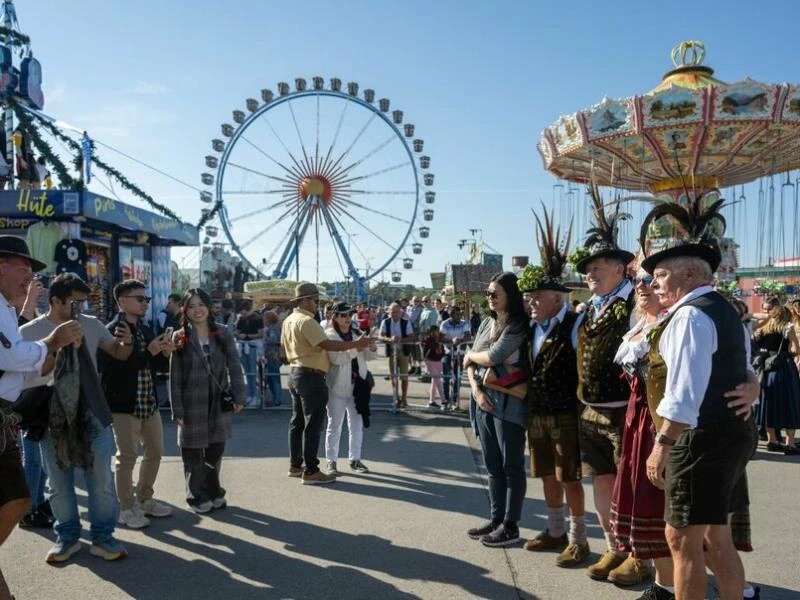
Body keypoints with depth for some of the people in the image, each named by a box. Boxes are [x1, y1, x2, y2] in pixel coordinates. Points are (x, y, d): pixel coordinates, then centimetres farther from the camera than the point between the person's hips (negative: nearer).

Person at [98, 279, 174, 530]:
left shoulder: (145, 329, 10)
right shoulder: (111, 331, -13)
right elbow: (116, 368, -23)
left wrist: (163, 352, -2)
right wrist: (149, 352, -23)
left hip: (149, 403, 8)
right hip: (124, 405, -8)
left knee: (155, 452, 15)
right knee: (127, 457, 2)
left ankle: (144, 499, 31)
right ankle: (127, 509, 17)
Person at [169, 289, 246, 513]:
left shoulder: (223, 334, 1)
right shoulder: (180, 338, -4)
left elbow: (234, 367, 0)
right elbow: (175, 376, -5)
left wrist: (239, 396, -8)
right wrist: (177, 409, -9)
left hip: (218, 403, 2)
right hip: (192, 403, -2)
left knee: (216, 451, 11)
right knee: (193, 453, 7)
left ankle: (213, 492, 29)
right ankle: (197, 497, 23)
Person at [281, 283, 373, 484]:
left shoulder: (288, 321, 12)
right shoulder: (307, 321, -19)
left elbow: (285, 348, 20)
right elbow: (327, 345, -25)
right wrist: (357, 344, -21)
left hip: (295, 373, 10)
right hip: (311, 377, -10)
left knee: (297, 421, 16)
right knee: (312, 424, -4)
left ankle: (295, 465, 24)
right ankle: (311, 471, 0)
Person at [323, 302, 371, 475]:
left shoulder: (357, 334, 8)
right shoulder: (329, 336, -8)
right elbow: (336, 359, -22)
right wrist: (356, 347, -34)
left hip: (357, 386, 5)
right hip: (338, 387, -5)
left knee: (357, 425, 12)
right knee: (334, 426, 4)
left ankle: (355, 459, 24)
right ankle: (331, 461, 14)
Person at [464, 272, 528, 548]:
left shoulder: (518, 326, -10)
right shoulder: (486, 323, 12)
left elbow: (492, 357, -18)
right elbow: (471, 363, 11)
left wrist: (470, 355, 1)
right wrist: (476, 389, -5)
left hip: (507, 403, -7)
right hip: (484, 400, 7)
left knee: (511, 465, 3)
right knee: (493, 465, 12)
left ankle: (510, 526, 10)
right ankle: (496, 519, 22)